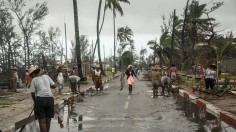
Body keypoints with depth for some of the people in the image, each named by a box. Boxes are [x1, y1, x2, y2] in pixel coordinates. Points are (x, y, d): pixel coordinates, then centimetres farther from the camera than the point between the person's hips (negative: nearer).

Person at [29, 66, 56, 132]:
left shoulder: (34, 80, 2)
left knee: (42, 121, -1)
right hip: (50, 99, 4)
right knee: (48, 121, 13)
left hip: (40, 99, -4)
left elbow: (32, 93, -1)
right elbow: (54, 86, 12)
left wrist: (35, 102, 15)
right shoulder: (46, 76, 13)